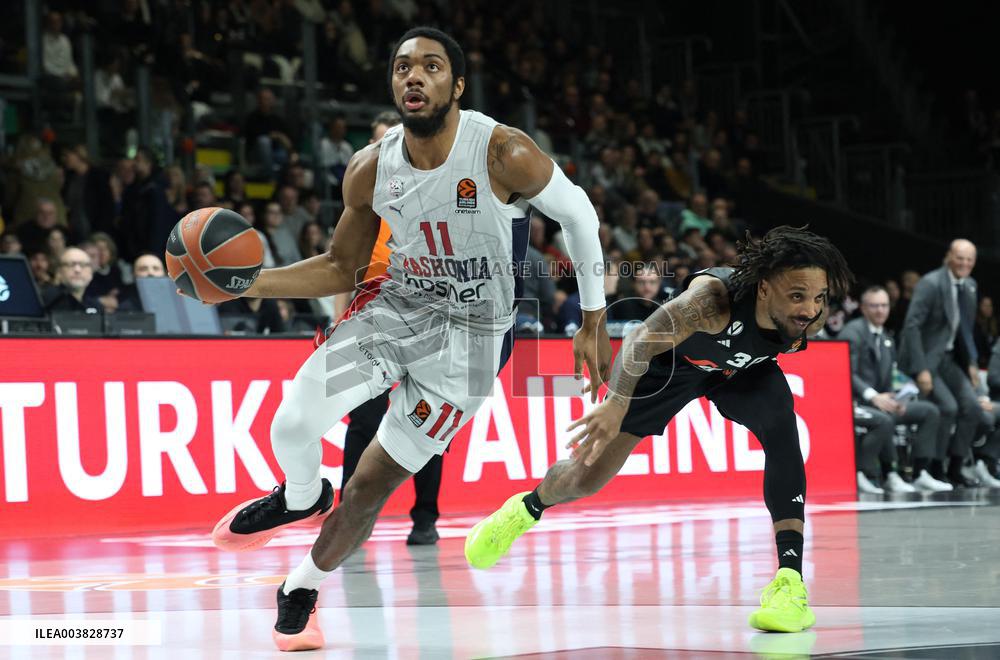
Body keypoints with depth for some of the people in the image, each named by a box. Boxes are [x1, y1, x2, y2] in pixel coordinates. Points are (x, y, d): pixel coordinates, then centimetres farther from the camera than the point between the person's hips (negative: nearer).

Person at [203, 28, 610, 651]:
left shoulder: (505, 154, -22)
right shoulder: (370, 170, -9)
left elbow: (578, 213, -5)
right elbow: (342, 269, 5)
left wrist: (594, 323, -2)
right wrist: (246, 284, -9)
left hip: (470, 335, -3)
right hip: (397, 307, 3)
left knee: (374, 483, 0)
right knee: (293, 424, -18)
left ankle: (303, 589, 29)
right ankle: (301, 498, 20)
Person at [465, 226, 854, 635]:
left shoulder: (812, 316, -29)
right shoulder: (715, 298, -45)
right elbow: (642, 340, -51)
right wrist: (616, 405, -61)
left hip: (742, 369, 3)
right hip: (672, 358, -3)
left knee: (781, 429, -29)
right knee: (588, 477, 4)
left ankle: (791, 581, -26)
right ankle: (529, 507, 41)